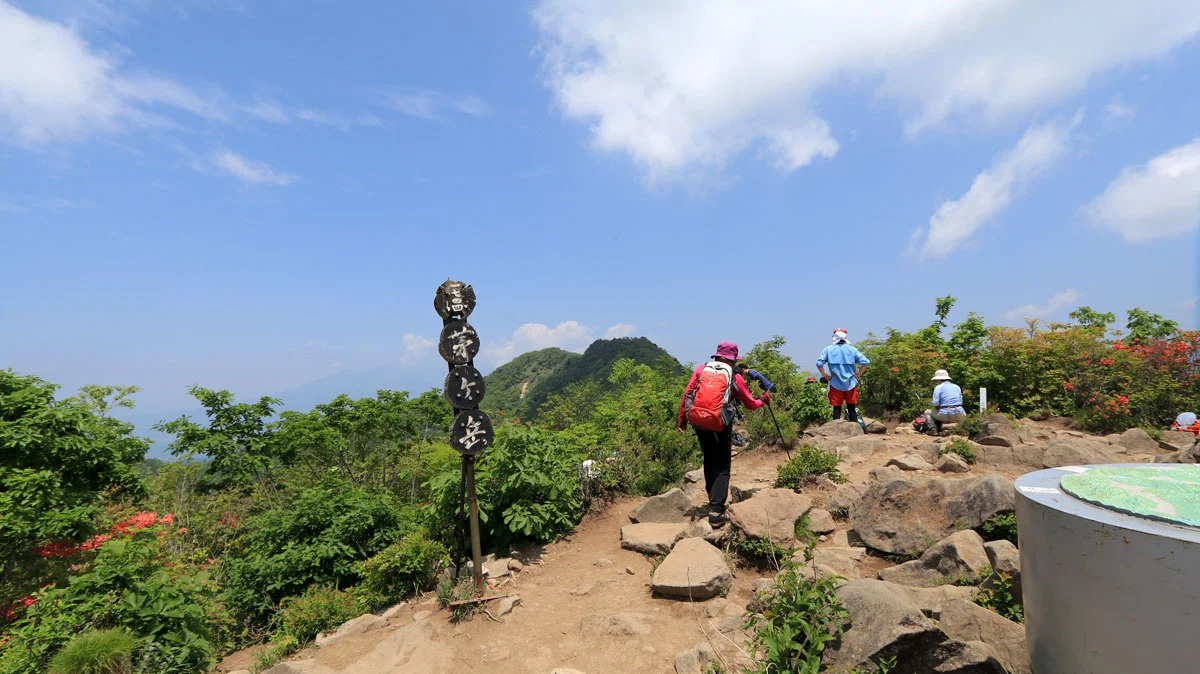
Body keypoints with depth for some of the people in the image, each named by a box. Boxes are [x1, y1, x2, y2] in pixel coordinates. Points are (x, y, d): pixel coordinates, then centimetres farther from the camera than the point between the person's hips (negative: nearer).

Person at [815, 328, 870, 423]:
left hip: (836, 384, -1)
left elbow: (819, 363, -12)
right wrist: (857, 375, 3)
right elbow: (865, 362, -4)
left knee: (837, 408, 6)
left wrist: (826, 376, -2)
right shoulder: (852, 349, 2)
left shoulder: (828, 349, -2)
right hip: (851, 384, 1)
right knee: (852, 408, 11)